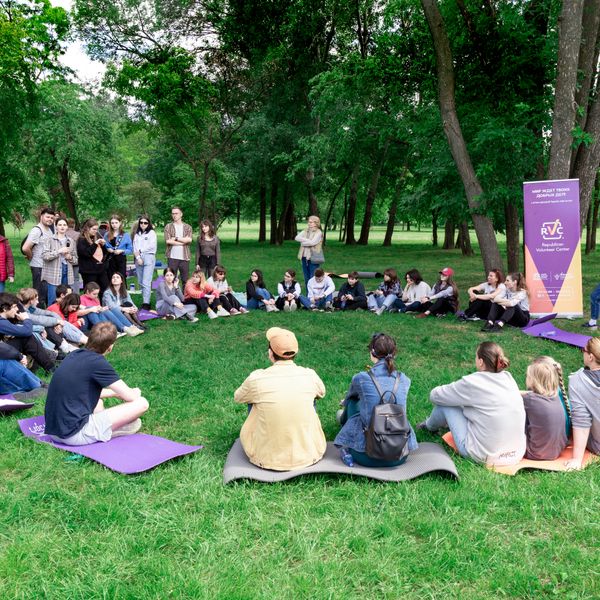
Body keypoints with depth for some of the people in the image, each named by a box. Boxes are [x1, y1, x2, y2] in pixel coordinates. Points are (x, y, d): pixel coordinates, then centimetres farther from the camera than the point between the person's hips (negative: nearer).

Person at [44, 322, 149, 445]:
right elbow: (130, 396, -8)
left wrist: (116, 393, 26)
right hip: (76, 434, -9)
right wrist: (136, 392, 15)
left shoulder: (75, 355, 8)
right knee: (142, 403, -7)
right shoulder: (98, 362, -14)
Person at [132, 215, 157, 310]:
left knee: (146, 282, -12)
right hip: (138, 259, 5)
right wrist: (137, 257, -6)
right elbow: (135, 247, 9)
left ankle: (146, 304, -14)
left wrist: (140, 251, -3)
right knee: (141, 282, 5)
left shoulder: (152, 233, 5)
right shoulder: (137, 234, 17)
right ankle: (145, 300, 13)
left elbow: (152, 245, -7)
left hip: (149, 258, -5)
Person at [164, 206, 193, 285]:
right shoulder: (168, 226, 6)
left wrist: (176, 238, -9)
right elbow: (168, 241, -8)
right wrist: (183, 241, -6)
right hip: (172, 257, -1)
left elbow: (189, 239, -7)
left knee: (185, 280, 5)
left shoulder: (188, 227, 10)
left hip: (184, 257, 1)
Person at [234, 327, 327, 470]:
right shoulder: (310, 376, -11)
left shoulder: (256, 379, -16)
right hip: (309, 456, 1)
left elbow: (237, 398, 8)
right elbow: (322, 393, 14)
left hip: (266, 459, -1)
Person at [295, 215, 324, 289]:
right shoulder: (305, 231, 12)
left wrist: (303, 242, -4)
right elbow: (297, 238, -1)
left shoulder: (318, 232, -6)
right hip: (305, 258, 6)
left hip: (313, 258, -6)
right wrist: (307, 240, -12)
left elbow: (312, 242, -18)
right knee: (306, 279, 12)